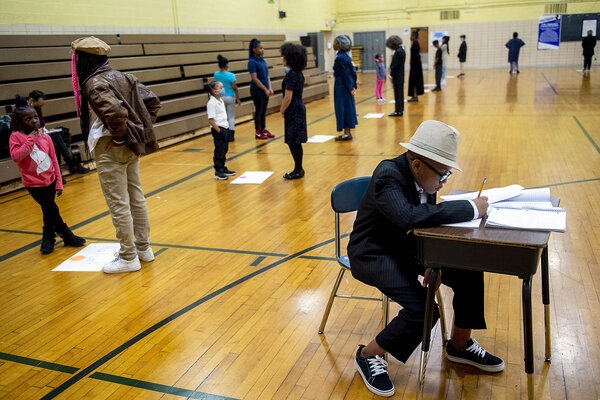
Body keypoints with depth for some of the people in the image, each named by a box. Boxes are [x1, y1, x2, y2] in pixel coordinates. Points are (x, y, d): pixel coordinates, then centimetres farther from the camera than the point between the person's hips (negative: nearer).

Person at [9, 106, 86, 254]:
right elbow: (16, 156, -22)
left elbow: (54, 160, 7)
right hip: (34, 183, -4)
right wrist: (31, 139, -21)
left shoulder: (45, 137, 3)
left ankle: (48, 239, 29)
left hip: (50, 180, 4)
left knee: (48, 211, 13)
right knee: (52, 210, -4)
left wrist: (58, 183, 5)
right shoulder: (16, 137, -7)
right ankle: (67, 236, 12)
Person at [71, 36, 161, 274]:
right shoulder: (121, 77, 8)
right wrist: (141, 130, 9)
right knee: (135, 197, 16)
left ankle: (128, 258, 11)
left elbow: (116, 113, -33)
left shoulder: (94, 84, -16)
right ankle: (143, 248, 27)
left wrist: (120, 136, -17)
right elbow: (152, 102, 10)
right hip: (132, 147, 9)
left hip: (112, 150, -9)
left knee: (118, 204, 1)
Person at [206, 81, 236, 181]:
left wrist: (227, 129, 15)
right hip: (218, 130, -9)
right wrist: (219, 131, -20)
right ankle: (218, 172, 8)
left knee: (224, 151, 15)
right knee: (219, 152, -1)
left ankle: (223, 169, 26)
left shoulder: (221, 101, 12)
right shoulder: (212, 103, -17)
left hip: (225, 128, 9)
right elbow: (211, 120, -20)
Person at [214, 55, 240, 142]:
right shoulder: (231, 75, -15)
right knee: (231, 117, 6)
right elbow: (235, 88, -14)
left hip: (220, 97, 4)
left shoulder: (216, 74, -3)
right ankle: (231, 136, 5)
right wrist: (238, 99, -6)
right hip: (230, 97, -4)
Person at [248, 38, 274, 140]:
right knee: (258, 110, 1)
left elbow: (267, 75, 12)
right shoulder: (252, 62, -13)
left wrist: (270, 88, -1)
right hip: (257, 90, -7)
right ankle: (258, 132, 11)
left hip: (265, 90, 7)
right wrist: (265, 89, -15)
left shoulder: (263, 60, 10)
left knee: (264, 110, 12)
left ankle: (263, 129, 23)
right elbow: (255, 78, -16)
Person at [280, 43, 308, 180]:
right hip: (300, 108, 10)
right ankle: (299, 169, 24)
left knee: (293, 142, -1)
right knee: (296, 142, 16)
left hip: (293, 112, -10)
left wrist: (282, 111, -7)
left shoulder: (290, 75, -19)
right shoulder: (299, 73, 10)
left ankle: (298, 171, 8)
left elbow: (288, 98, -21)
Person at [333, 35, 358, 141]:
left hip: (342, 86, -9)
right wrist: (353, 86, 13)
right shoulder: (346, 56, 9)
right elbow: (353, 72, 11)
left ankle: (347, 133, 2)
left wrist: (350, 88, -14)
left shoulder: (339, 58, -18)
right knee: (348, 107, 12)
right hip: (347, 85, 9)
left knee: (342, 108, -2)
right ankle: (348, 133, 19)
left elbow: (345, 75, -18)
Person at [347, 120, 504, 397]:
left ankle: (460, 345, 21)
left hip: (407, 246, 8)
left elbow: (428, 218, 8)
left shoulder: (422, 176, -4)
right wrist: (470, 208, -37)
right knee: (423, 309, -23)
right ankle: (368, 355, 2)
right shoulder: (388, 175, -28)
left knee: (469, 273, -3)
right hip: (374, 253, -8)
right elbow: (408, 216, -45)